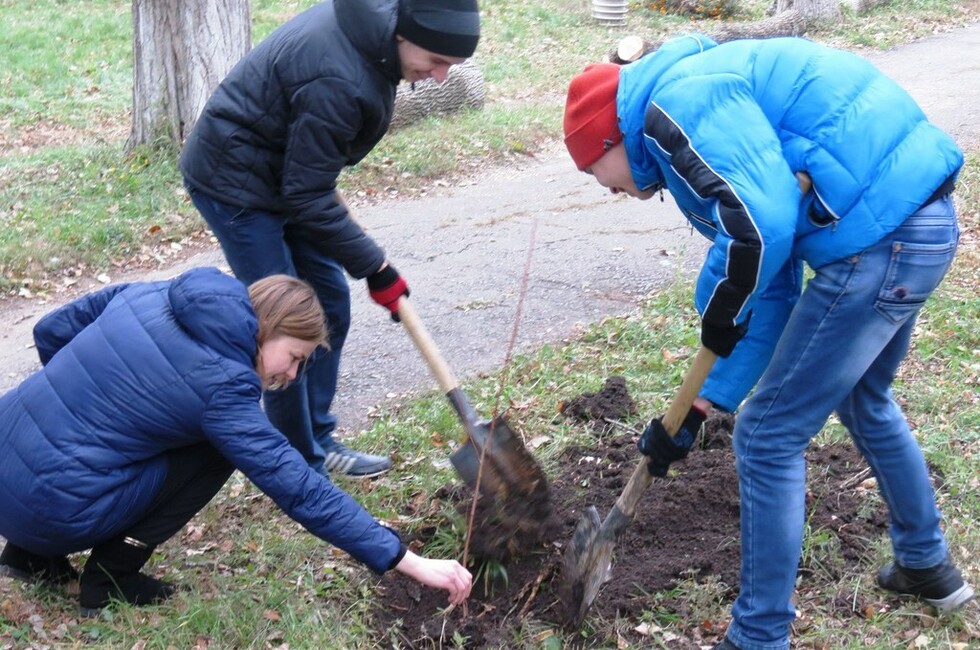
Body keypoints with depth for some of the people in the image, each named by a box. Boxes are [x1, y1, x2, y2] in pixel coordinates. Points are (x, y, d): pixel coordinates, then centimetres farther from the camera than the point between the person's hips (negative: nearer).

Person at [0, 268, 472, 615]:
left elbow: (51, 331, 15)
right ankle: (112, 577, 4)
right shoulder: (219, 386, -17)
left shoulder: (148, 297, 3)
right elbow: (299, 490, -19)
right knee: (217, 449, 1)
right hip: (50, 511, -7)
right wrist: (410, 563, -17)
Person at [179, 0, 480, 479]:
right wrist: (374, 267, -18)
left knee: (331, 304, 10)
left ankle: (317, 441, 22)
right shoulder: (338, 80, -33)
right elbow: (308, 197, -25)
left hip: (281, 174, 9)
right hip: (234, 183, -9)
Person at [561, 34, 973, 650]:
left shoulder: (677, 103, -10)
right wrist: (700, 408, 19)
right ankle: (928, 565, 51)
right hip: (925, 221, 11)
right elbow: (771, 295, 20)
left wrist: (717, 310, -6)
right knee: (864, 401, 32)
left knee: (768, 438, 2)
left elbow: (761, 225, -26)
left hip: (880, 240, -11)